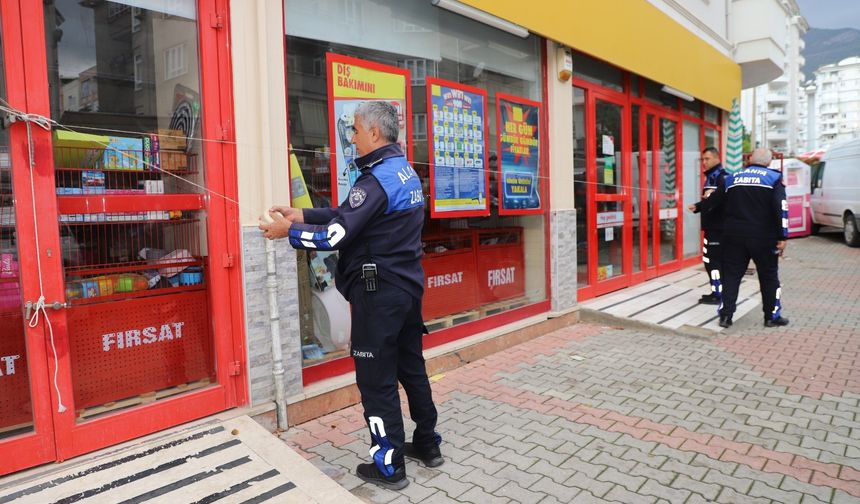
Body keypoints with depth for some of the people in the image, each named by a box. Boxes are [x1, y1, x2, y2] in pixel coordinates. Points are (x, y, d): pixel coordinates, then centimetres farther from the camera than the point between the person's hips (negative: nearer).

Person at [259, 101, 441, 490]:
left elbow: (336, 236, -20)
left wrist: (288, 231, -6)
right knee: (411, 367, 18)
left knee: (376, 378, 3)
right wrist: (302, 214, 9)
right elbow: (350, 215, 13)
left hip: (378, 292, -9)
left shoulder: (377, 179, -18)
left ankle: (388, 467, 16)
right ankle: (427, 444, 33)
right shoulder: (406, 172, 11)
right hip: (408, 286, 9)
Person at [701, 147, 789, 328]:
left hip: (734, 236, 2)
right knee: (769, 276, 11)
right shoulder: (774, 178, -1)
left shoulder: (731, 178, 8)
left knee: (731, 274, 8)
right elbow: (781, 208, -11)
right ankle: (772, 316, 18)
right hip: (763, 237, -2)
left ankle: (725, 315, 6)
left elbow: (712, 201, 17)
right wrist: (782, 236, -9)